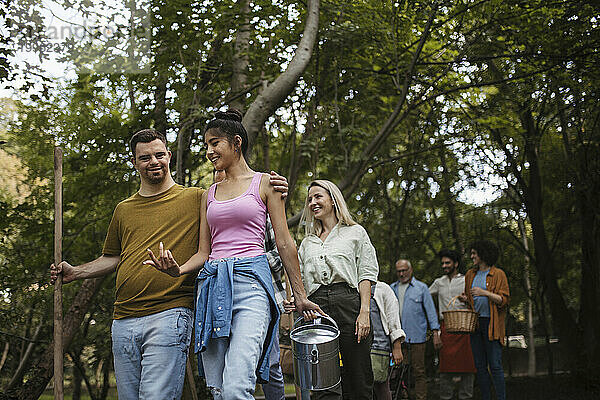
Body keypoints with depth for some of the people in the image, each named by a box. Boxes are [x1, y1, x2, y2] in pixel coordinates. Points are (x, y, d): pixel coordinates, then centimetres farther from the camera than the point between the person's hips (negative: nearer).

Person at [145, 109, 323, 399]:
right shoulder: (210, 194, 21)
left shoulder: (264, 183, 8)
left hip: (250, 280, -5)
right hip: (212, 285, 5)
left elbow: (284, 243, 6)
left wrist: (299, 296, 4)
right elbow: (203, 252, 16)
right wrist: (178, 269, -6)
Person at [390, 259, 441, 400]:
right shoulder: (392, 288, 14)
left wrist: (435, 333, -4)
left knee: (418, 371, -3)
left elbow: (430, 310, 3)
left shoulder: (421, 287, 4)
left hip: (416, 336, -3)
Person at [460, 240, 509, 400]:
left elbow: (504, 299, -7)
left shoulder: (498, 274, -1)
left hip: (491, 323, -5)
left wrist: (485, 293, -19)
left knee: (495, 365, -9)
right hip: (474, 322, 5)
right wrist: (465, 298, 5)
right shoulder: (470, 274, 15)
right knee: (480, 366, 7)